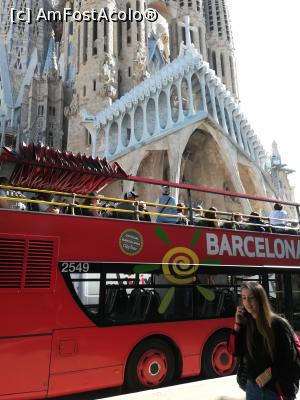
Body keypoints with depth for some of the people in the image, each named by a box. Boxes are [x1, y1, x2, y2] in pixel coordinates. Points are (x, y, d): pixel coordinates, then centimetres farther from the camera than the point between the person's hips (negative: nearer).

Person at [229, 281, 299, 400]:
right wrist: (237, 324, -12)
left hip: (277, 388, -4)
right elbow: (235, 351, -4)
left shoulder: (278, 324, -16)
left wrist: (270, 373, -19)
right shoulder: (245, 324, -3)